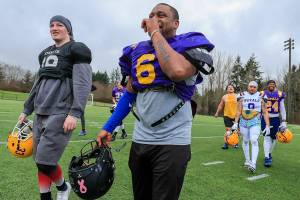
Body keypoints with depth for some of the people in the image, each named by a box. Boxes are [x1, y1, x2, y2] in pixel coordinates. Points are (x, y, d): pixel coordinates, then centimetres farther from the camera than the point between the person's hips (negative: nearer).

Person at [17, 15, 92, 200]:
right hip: (40, 113, 7)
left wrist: (75, 113, -21)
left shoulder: (76, 50, -2)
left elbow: (83, 84, -12)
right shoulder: (46, 53, 21)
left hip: (61, 114, -7)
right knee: (39, 161, 9)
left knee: (45, 162, -6)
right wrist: (27, 109, 23)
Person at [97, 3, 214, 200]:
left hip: (172, 142, -5)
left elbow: (178, 71, -30)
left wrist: (155, 33, -16)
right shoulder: (137, 51, 9)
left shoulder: (188, 44, -6)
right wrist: (108, 128, 12)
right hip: (140, 139, 6)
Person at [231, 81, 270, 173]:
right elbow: (238, 111, 3)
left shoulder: (260, 97, 4)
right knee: (245, 141, 10)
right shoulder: (242, 97, 5)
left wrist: (267, 126, -2)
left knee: (254, 141, -16)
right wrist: (235, 123, -7)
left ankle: (253, 164, -16)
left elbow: (265, 112, 4)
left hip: (255, 123, -2)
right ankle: (247, 160, 26)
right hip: (243, 122, 2)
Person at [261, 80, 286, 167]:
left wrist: (284, 121, 4)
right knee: (267, 138, -8)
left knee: (273, 138, 11)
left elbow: (282, 109, 7)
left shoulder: (279, 94, 3)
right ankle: (267, 158, -6)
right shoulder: (262, 94, 1)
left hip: (275, 119, 2)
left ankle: (269, 153, 33)